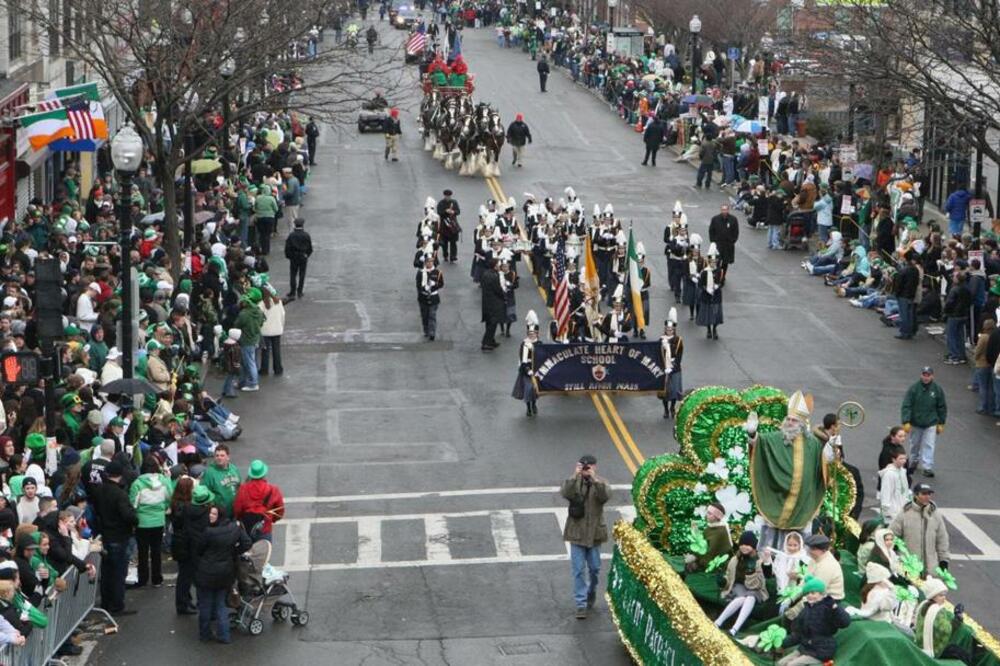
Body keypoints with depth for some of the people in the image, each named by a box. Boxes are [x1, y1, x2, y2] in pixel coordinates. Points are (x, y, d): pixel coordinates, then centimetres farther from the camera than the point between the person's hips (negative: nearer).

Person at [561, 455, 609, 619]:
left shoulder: (601, 483, -4)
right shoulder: (574, 482, -4)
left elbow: (606, 496, -25)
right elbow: (565, 494, -24)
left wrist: (594, 479, -36)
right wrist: (574, 476, -34)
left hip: (594, 533, 1)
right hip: (576, 533, -1)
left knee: (594, 568, 12)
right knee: (579, 570, -3)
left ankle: (591, 593, 39)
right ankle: (581, 604, 1)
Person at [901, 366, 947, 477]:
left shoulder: (937, 390, -5)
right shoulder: (913, 388, -11)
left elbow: (942, 408, 5)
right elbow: (906, 406, -12)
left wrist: (941, 423, 5)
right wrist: (906, 422, -20)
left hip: (931, 424, -1)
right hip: (915, 423, 1)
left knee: (929, 446, -7)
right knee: (914, 445, 17)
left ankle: (928, 468, -5)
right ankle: (913, 463, 38)